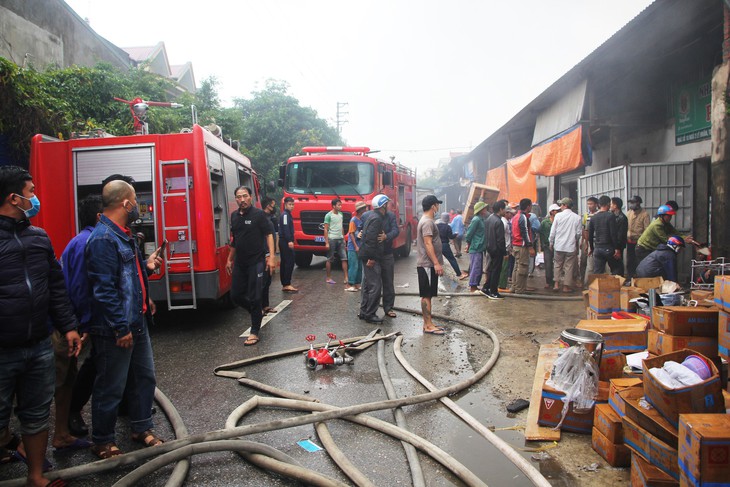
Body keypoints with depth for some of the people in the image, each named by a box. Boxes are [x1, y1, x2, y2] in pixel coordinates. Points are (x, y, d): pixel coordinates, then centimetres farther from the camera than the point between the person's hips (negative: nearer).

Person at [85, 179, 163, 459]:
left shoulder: (124, 235, 12)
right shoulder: (103, 239, -20)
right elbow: (104, 289, -23)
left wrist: (146, 266, 9)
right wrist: (121, 328, -21)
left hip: (137, 323, 10)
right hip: (114, 330, -10)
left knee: (145, 376, 18)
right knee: (111, 388, 6)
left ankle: (142, 428, 35)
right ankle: (102, 442, 24)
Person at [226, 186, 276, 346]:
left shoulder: (259, 214, -8)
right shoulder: (234, 216, 10)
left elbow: (269, 235, -10)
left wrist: (271, 257, -18)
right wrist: (230, 259, 20)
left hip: (256, 261, -6)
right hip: (239, 263, 6)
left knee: (254, 297, -3)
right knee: (236, 294, 10)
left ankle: (254, 333, 7)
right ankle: (257, 313, 35)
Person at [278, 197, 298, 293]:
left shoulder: (288, 214, 21)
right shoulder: (285, 215, -9)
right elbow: (285, 228, -21)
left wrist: (290, 240, 20)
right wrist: (289, 241, -28)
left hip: (284, 242, 10)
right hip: (285, 242, -10)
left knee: (285, 263, 10)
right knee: (289, 262, -12)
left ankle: (284, 285, 14)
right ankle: (287, 285, -13)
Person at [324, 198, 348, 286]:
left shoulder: (340, 214, 11)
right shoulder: (329, 215, -8)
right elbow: (326, 229, -8)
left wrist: (343, 238, 15)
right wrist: (326, 242, -12)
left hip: (340, 239, 6)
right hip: (332, 239, -6)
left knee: (344, 258, 0)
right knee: (330, 259, 4)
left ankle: (346, 278, 1)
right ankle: (329, 278, 14)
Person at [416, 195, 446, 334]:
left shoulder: (427, 220, 17)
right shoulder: (427, 222, -15)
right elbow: (428, 244, -22)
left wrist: (437, 263, 22)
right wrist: (436, 263, -23)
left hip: (429, 265, 10)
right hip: (427, 265, -10)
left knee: (427, 295, 12)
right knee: (426, 295, -6)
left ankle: (428, 323, 18)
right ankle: (428, 326, -2)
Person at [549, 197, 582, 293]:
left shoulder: (558, 215, -7)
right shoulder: (577, 217, -3)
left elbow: (553, 231, -4)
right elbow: (579, 233, 1)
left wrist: (551, 243, 8)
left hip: (559, 245, 0)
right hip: (571, 246, 0)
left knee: (557, 265, 14)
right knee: (569, 266, 8)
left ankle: (556, 284, 11)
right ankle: (566, 286, 11)